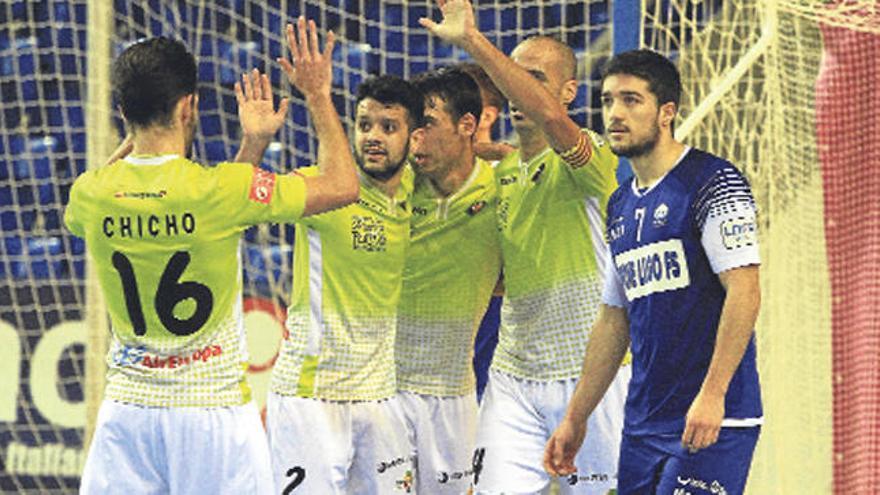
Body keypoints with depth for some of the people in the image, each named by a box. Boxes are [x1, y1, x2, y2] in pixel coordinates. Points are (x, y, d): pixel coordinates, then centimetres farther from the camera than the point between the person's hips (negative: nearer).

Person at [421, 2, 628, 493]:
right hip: (513, 378, 5)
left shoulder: (589, 158, -8)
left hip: (590, 375, -5)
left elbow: (550, 116, -32)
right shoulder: (499, 171, 13)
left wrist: (472, 40, -33)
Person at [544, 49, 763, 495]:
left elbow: (744, 292, -15)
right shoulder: (620, 206, 17)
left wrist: (712, 394, -22)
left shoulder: (714, 183, -7)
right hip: (642, 425, 8)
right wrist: (576, 418, 20)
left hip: (714, 423, -8)